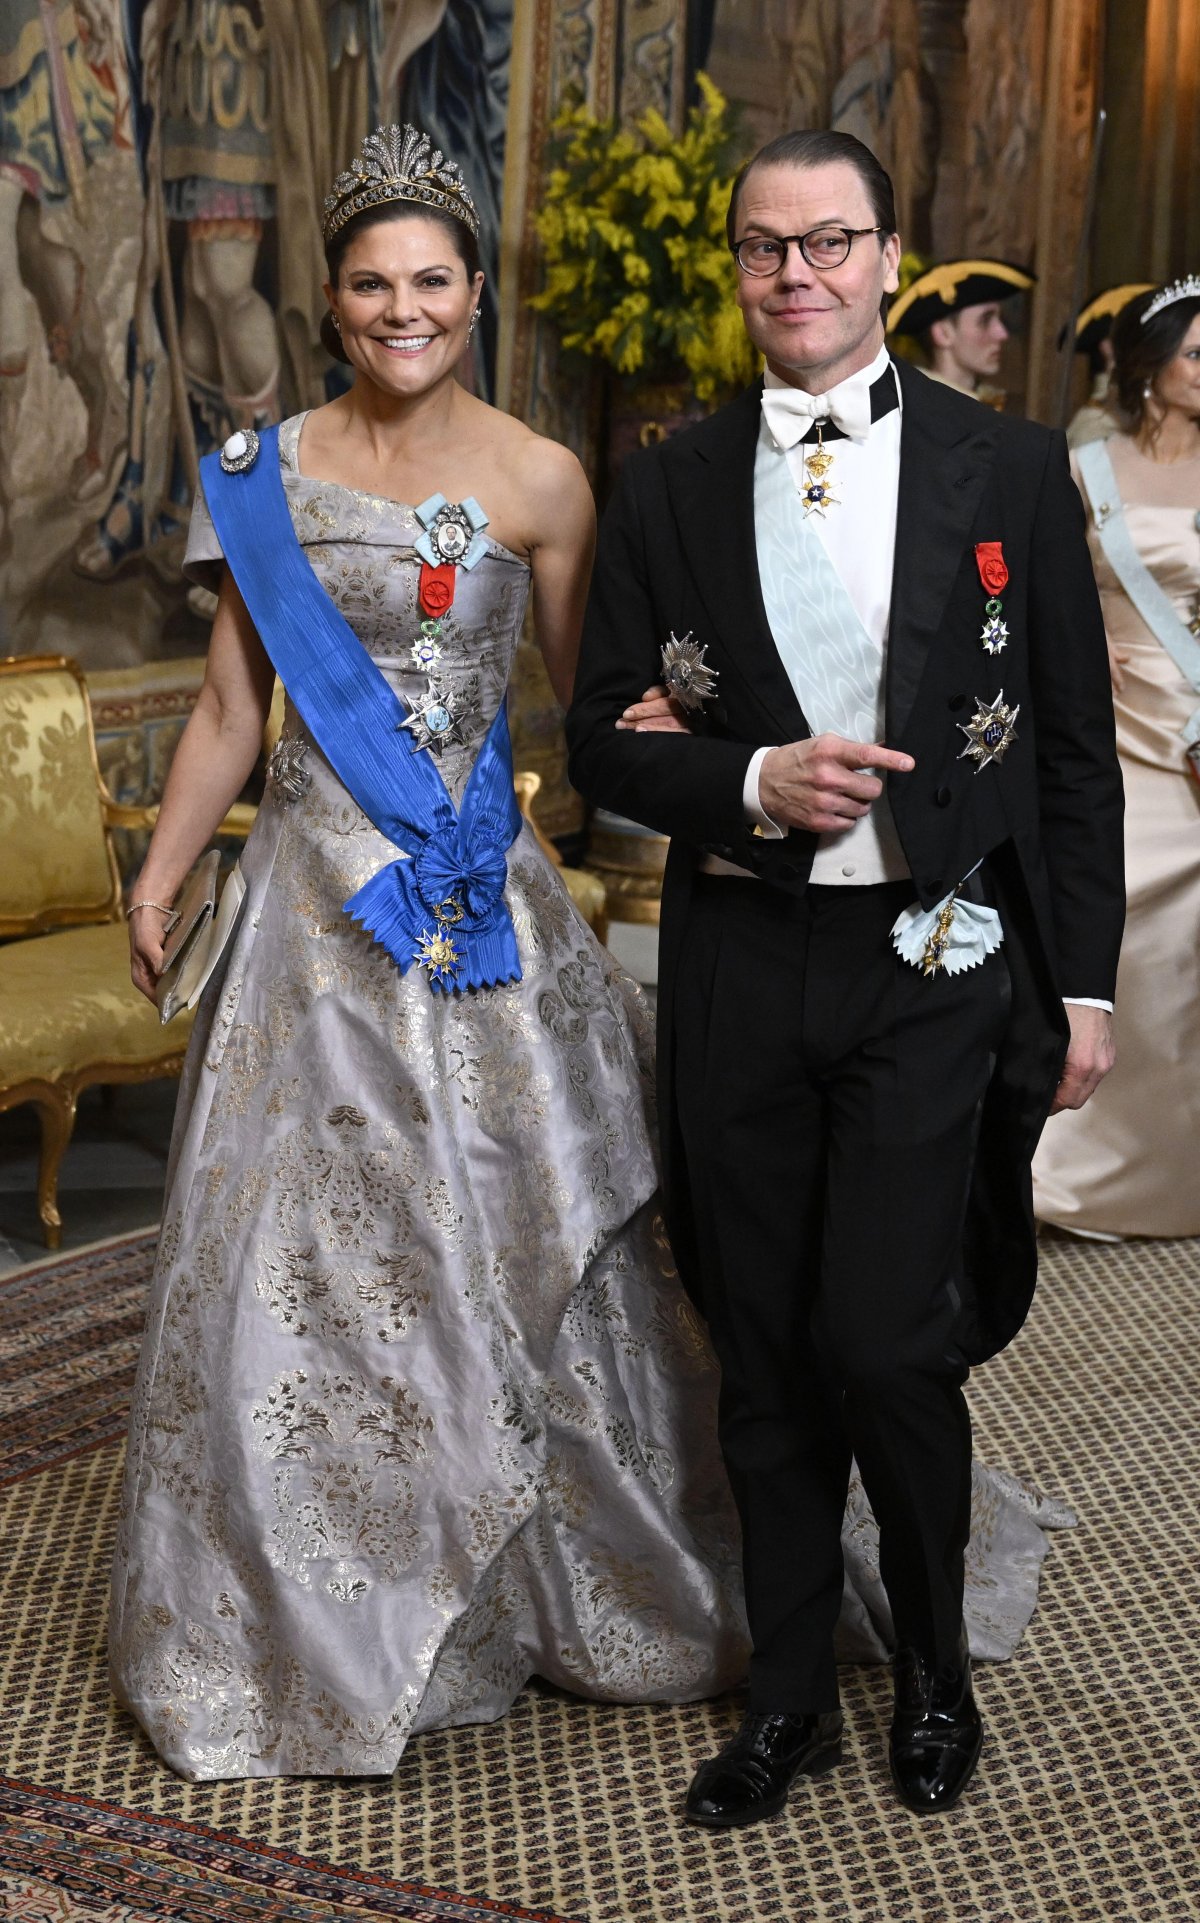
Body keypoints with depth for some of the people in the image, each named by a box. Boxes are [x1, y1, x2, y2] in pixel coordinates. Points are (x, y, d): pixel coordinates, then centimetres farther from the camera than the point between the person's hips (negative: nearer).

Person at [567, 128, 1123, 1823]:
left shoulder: (1009, 471, 2)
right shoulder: (669, 490, 6)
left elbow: (1075, 747, 3)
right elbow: (604, 740, 5)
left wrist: (1083, 986, 1)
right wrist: (755, 782, -14)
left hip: (936, 966, -2)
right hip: (739, 970, 2)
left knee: (883, 1345, -6)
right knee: (766, 1357, 10)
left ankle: (936, 1667, 22)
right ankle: (788, 1697, 28)